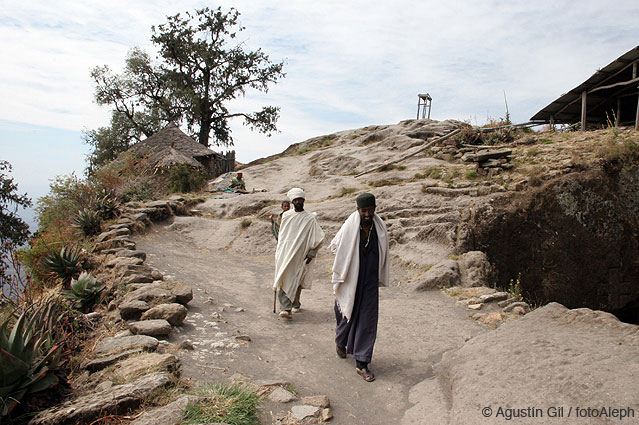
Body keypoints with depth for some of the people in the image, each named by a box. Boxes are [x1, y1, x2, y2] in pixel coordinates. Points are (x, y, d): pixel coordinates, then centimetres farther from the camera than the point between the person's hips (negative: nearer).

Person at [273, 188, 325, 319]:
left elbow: (318, 239, -1)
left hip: (300, 256, -2)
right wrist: (278, 251, 19)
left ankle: (295, 304, 28)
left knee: (296, 281, 9)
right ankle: (285, 308, -10)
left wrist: (311, 253, -6)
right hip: (285, 253, 2)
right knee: (283, 280, -9)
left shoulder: (310, 218, -2)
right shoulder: (286, 216, 7)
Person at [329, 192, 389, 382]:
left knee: (368, 320, 1)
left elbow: (382, 254, 9)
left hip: (370, 282, 2)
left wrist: (381, 279, 11)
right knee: (347, 313, 15)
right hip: (350, 280, -2)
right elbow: (334, 246, 1)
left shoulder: (380, 227, -3)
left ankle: (362, 363, 9)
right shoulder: (349, 227, -14)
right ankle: (340, 342, 47)